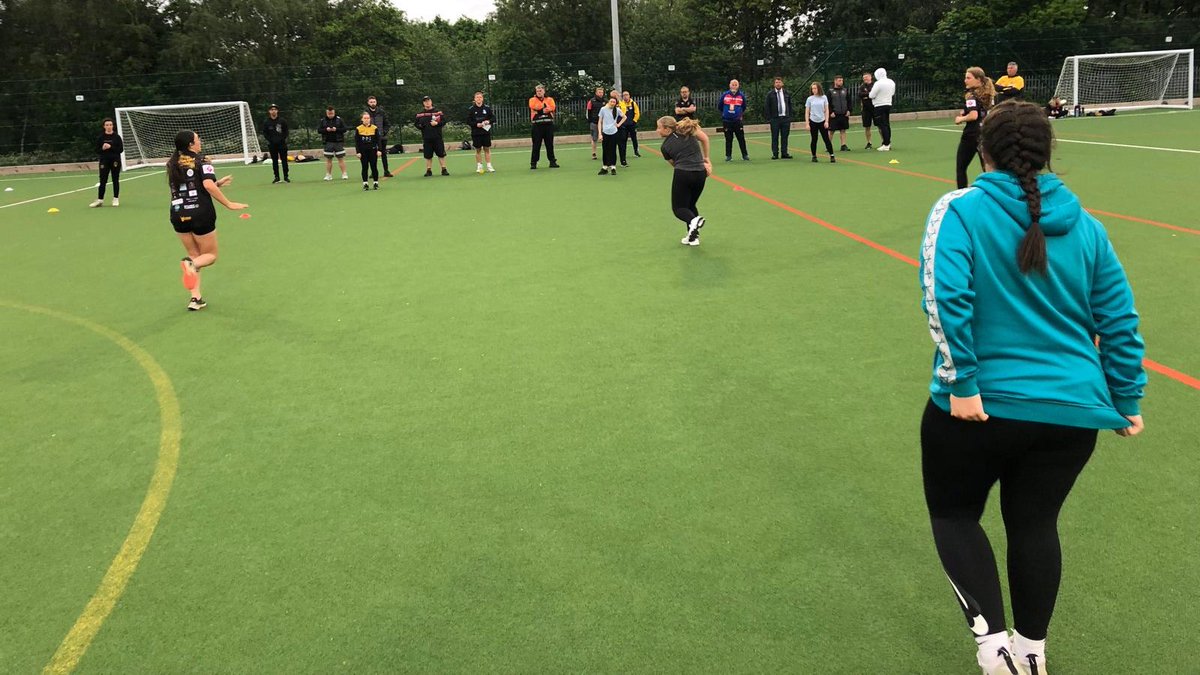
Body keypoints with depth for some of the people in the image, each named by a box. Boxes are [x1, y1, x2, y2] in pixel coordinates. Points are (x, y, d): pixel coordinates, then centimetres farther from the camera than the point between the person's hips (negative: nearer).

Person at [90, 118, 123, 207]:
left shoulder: (117, 137, -1)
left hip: (115, 161, -1)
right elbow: (97, 150, 3)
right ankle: (100, 200, 6)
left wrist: (111, 147, -18)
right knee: (103, 181, 1)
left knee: (115, 180, 5)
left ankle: (116, 199, 15)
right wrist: (102, 148, -16)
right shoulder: (101, 137, 2)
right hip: (104, 161, 1)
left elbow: (121, 149, -6)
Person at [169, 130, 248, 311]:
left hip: (178, 214, 5)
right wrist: (229, 204, -20)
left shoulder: (172, 164, 11)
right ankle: (191, 263, -21)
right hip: (201, 214, -5)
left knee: (194, 255, 19)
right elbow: (208, 185, -22)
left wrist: (218, 183, 21)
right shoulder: (201, 161, -7)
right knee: (210, 255, 14)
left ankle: (195, 298, 8)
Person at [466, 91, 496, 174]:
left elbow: (494, 118, 6)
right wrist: (476, 124, -16)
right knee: (478, 150, 4)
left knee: (487, 149, 3)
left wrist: (488, 121, -13)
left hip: (486, 132, 1)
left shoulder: (487, 108, 3)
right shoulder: (471, 109, -1)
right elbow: (468, 121, -2)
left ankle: (489, 166, 7)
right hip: (476, 133, -1)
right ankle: (479, 166, 12)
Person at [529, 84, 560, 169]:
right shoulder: (532, 100, 8)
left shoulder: (550, 99, 12)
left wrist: (540, 110, -12)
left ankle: (552, 161, 11)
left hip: (548, 124, 2)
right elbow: (534, 107, -14)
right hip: (537, 125, -2)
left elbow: (553, 108, -6)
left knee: (550, 144, 5)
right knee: (536, 145, -3)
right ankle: (533, 162, 1)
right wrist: (546, 107, -7)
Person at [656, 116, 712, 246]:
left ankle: (693, 220, -22)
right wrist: (706, 158, 10)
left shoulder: (665, 146, 9)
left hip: (682, 174, -3)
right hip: (700, 173, 3)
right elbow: (704, 138, -1)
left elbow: (674, 163, 9)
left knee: (678, 207, 10)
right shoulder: (687, 128, 10)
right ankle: (693, 237, 13)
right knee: (691, 205, 22)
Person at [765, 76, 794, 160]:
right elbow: (767, 107, 2)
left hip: (785, 118, 2)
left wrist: (790, 116, 6)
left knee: (785, 136, 4)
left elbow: (790, 105, 14)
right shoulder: (770, 94, 2)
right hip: (775, 118, -2)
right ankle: (775, 154, 2)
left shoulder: (787, 93, 11)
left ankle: (784, 153, 9)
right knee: (775, 137, -2)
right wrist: (769, 118, -6)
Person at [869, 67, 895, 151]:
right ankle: (888, 143, 20)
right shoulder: (891, 82, 7)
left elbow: (872, 95, -13)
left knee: (882, 125, -6)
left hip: (880, 106, -7)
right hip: (888, 104, 7)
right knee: (887, 124, 15)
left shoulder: (878, 83, -17)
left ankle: (886, 145, -8)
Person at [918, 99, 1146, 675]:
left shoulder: (960, 210, -8)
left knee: (953, 513, 17)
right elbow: (1119, 320, 7)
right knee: (1035, 523, 21)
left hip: (982, 406, -4)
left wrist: (960, 383, -20)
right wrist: (1126, 400, 15)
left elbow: (945, 298, -23)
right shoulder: (1084, 225, 6)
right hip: (1072, 409, 5)